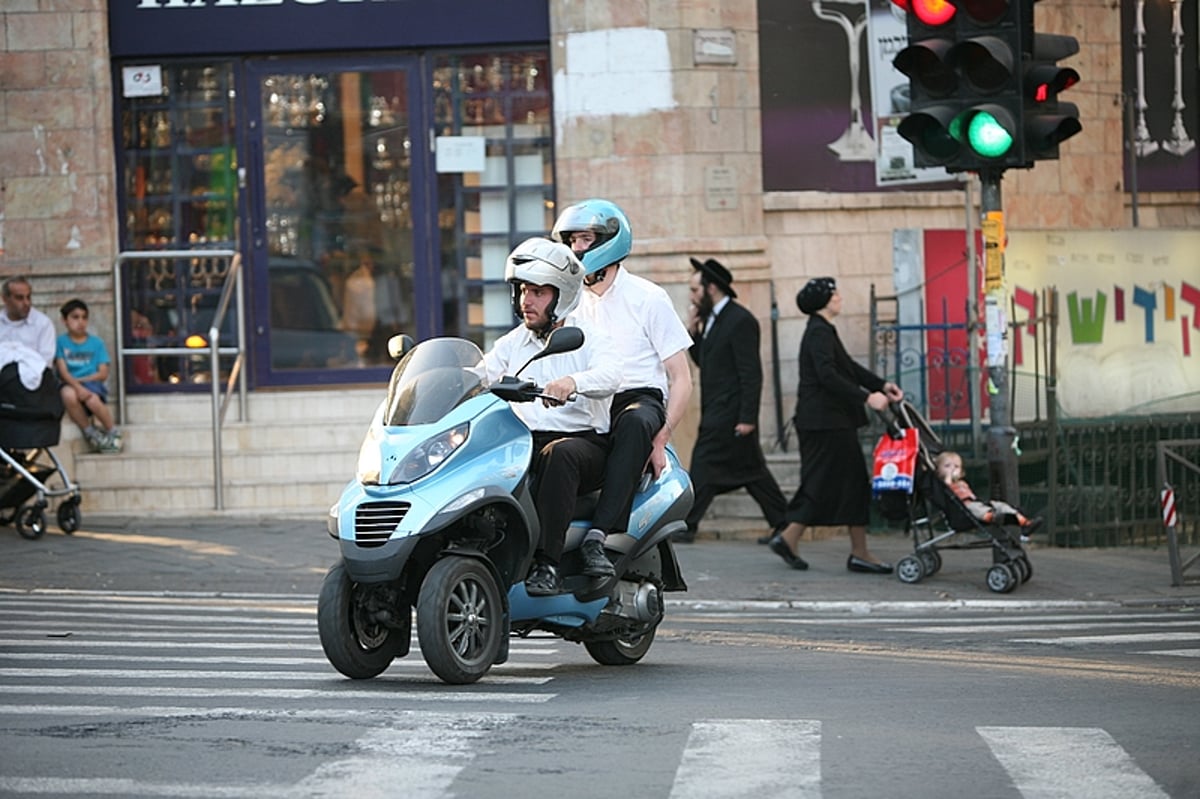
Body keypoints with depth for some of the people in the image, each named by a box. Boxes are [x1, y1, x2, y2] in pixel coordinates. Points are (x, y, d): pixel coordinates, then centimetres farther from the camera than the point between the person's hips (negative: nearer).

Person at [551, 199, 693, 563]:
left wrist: (659, 439, -14)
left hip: (639, 398, -4)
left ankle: (600, 533, -49)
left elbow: (681, 379, -1)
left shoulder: (647, 298, 1)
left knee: (635, 422, -41)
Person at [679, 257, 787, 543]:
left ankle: (686, 526, -9)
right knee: (751, 469, 11)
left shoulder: (740, 321, -13)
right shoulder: (712, 320, 15)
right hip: (716, 410, 9)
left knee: (704, 466, -10)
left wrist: (747, 418, -21)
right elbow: (703, 362, 19)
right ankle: (783, 524, 15)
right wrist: (692, 332, 4)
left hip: (729, 412, -9)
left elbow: (751, 373, -17)